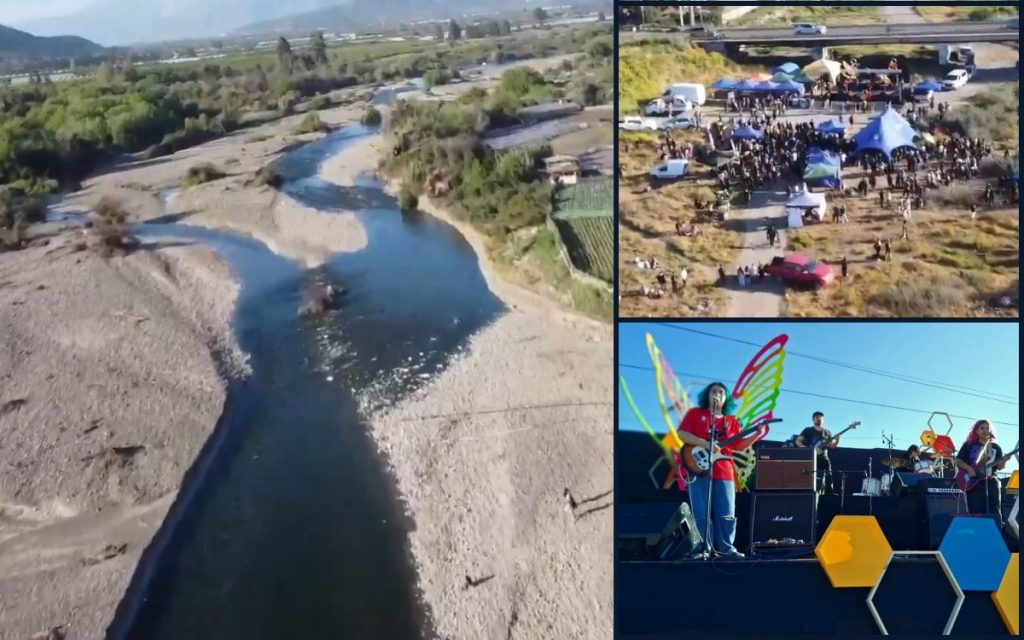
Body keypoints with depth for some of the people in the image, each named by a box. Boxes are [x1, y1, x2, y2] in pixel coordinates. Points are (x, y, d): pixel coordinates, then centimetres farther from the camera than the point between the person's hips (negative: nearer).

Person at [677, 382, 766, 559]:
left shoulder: (731, 421, 17)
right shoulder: (695, 413, 8)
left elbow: (738, 445, 14)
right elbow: (682, 434, -4)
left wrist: (757, 434, 2)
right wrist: (705, 444, -15)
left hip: (724, 472, 3)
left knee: (726, 513, 0)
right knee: (701, 512, -4)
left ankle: (725, 547, 6)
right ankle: (703, 545, 4)